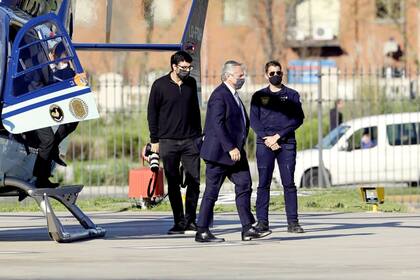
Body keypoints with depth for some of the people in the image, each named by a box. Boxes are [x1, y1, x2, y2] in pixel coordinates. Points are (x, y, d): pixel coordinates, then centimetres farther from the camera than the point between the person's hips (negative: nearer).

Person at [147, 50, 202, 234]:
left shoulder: (191, 83, 9)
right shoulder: (160, 85, -2)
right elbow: (152, 113, 1)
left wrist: (199, 135, 14)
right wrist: (154, 140, -3)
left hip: (190, 141, 3)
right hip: (168, 142, -3)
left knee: (194, 181, -2)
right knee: (173, 184, 1)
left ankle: (190, 220, 9)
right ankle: (179, 222, 6)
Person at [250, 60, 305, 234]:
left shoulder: (291, 95, 10)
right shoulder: (259, 96, 12)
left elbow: (298, 119, 0)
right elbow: (254, 121, 5)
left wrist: (278, 136, -9)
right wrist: (267, 138, -10)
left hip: (287, 143, 0)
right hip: (265, 143, 0)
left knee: (289, 183, -3)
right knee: (263, 184, -2)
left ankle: (292, 222, -2)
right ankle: (262, 222, -1)